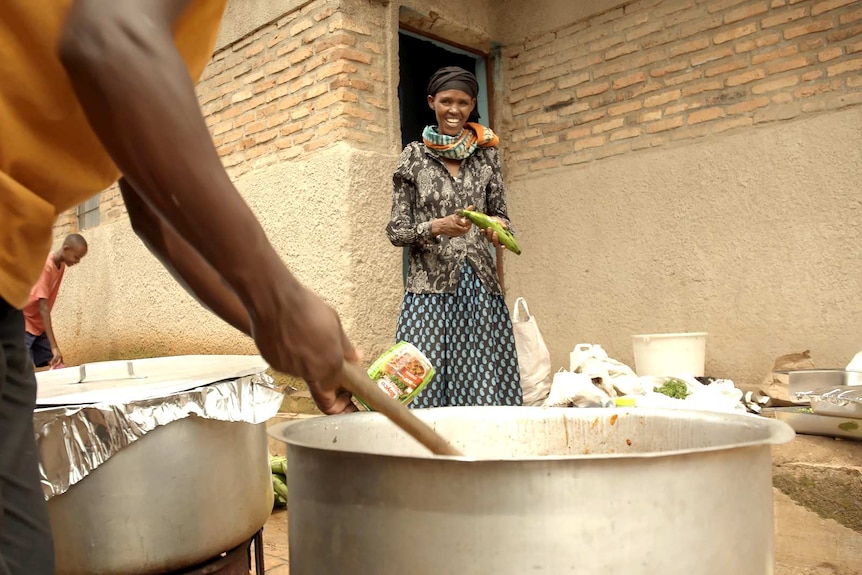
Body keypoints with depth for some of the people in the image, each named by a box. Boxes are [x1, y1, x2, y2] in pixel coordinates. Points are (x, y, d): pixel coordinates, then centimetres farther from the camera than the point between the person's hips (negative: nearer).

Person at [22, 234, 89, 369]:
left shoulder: (61, 265, 1)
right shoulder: (45, 266, -24)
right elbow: (43, 307, -28)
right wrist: (54, 346, -31)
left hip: (39, 325, 8)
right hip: (23, 324, -8)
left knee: (58, 366, -2)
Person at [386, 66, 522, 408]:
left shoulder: (486, 154, 11)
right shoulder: (413, 157, 5)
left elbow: (500, 212, 16)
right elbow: (396, 230, 3)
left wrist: (498, 226, -8)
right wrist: (436, 227, -15)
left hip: (480, 286, 2)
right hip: (430, 286, -2)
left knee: (484, 384, -2)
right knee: (425, 380, -8)